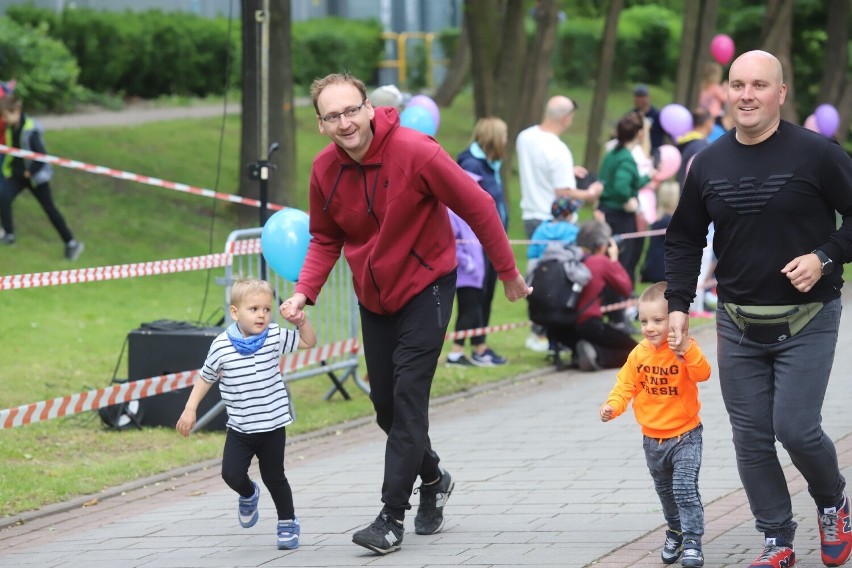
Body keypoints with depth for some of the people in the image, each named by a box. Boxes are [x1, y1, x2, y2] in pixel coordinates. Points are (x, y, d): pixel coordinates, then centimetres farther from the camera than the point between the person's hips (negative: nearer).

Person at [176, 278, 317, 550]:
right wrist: (190, 409, 3)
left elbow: (308, 342, 6)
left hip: (273, 425, 0)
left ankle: (288, 523, 26)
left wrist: (302, 321, -13)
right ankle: (248, 495, 26)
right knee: (232, 473, -10)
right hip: (239, 427, 0)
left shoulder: (274, 338, -5)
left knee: (274, 477, 6)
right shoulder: (221, 346, -8)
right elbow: (206, 378, 6)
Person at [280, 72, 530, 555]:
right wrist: (304, 292, -11)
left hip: (425, 287, -5)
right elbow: (326, 238, 5)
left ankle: (393, 517, -11)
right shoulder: (325, 169, -9)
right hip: (373, 295, 6)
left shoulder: (416, 152, -24)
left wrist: (508, 273, -9)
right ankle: (434, 478, 38)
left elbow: (478, 207, -15)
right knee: (386, 403, 12)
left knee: (408, 398, -13)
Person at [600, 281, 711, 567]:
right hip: (653, 438, 6)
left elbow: (702, 373, -33)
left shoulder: (686, 349, -17)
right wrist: (613, 405, -17)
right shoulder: (640, 353, -3)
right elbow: (625, 384, 0)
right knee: (665, 490, 21)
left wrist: (686, 350, -48)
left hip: (685, 434, -6)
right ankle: (675, 531, 42)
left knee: (684, 488, -17)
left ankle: (692, 541, -10)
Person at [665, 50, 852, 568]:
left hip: (806, 321, -4)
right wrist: (679, 303, 7)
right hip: (739, 326, 4)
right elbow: (685, 238, 15)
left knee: (796, 427, -12)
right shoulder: (709, 163, 4)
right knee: (751, 438, 3)